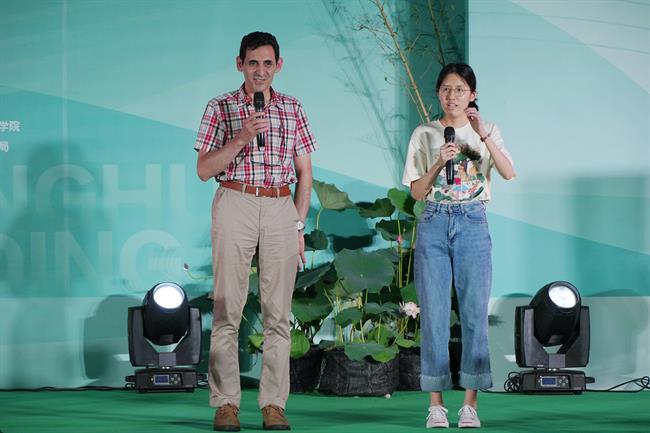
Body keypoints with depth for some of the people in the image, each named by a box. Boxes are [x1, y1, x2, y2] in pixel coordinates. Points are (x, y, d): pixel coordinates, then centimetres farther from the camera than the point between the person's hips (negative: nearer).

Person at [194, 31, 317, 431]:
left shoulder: (293, 109, 12)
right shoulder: (221, 108, 6)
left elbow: (305, 172, 14)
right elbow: (204, 170, 0)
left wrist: (299, 225, 7)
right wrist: (242, 137, -12)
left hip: (281, 208, 2)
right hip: (235, 204, -2)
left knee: (278, 311, 0)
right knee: (228, 307, -5)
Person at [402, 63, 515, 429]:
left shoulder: (487, 131, 8)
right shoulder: (425, 135, 9)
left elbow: (509, 173, -9)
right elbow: (416, 192, 4)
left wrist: (484, 136, -19)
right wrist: (439, 163, -12)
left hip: (473, 224, 0)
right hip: (434, 224, 0)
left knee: (475, 313, -3)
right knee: (434, 314, -2)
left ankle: (470, 404, 1)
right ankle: (436, 404, 1)